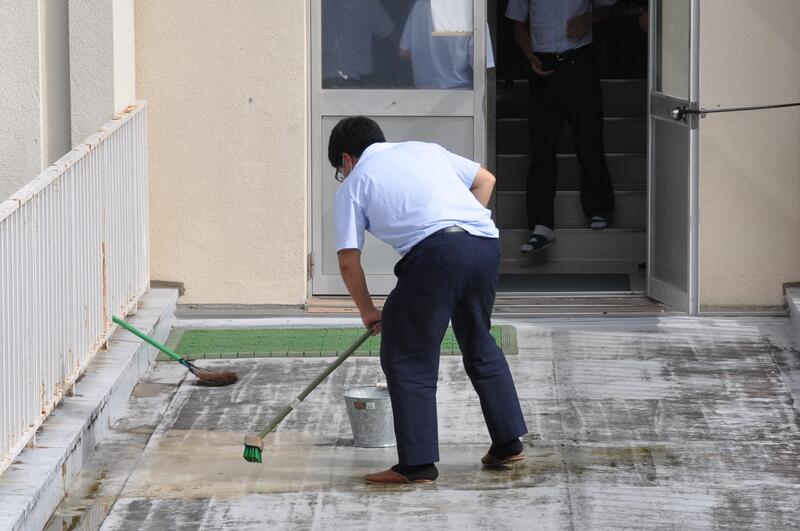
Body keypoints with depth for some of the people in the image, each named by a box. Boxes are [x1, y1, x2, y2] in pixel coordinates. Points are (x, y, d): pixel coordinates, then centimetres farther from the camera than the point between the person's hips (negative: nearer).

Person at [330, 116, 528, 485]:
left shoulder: (353, 184, 16)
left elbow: (348, 261, 13)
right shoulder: (424, 149, 28)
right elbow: (485, 180, 26)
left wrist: (368, 311, 25)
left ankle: (417, 464, 2)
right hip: (486, 243, 6)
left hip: (437, 251, -6)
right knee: (480, 345, 24)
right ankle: (508, 443, 28)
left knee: (407, 359, 5)